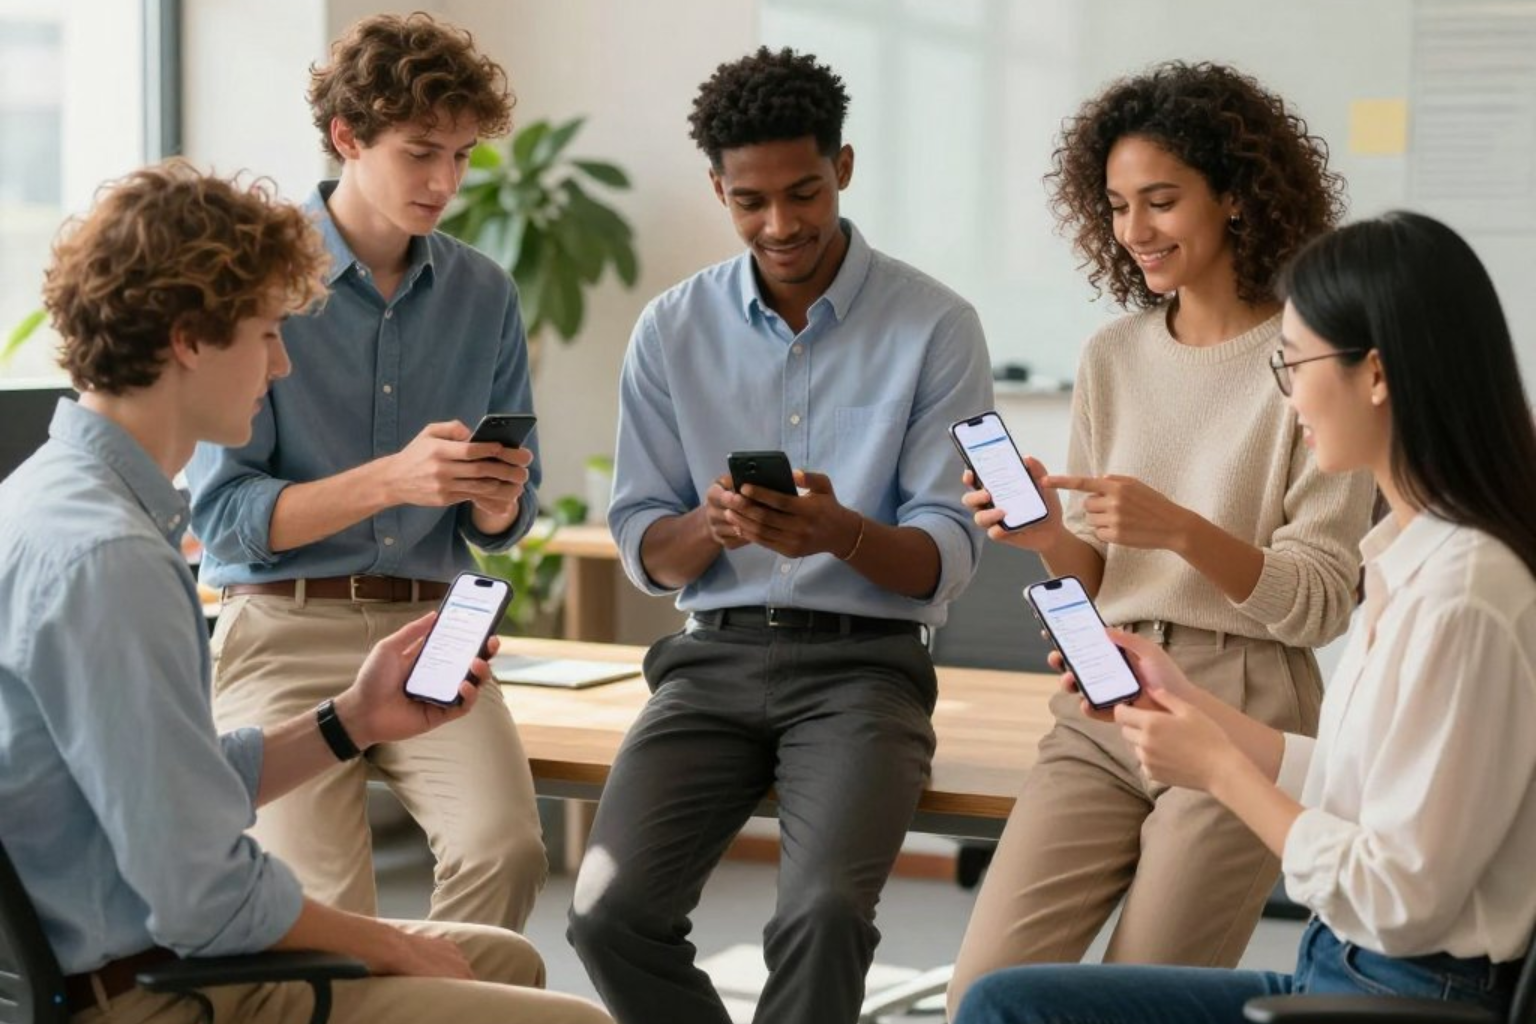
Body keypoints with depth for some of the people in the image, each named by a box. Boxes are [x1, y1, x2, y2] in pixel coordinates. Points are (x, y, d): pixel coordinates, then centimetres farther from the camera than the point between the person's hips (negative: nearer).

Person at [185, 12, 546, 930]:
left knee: (506, 849, -23)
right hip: (285, 626, -3)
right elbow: (221, 512, -9)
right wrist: (390, 480, -20)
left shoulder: (484, 296, 9)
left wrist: (496, 500, -11)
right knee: (325, 907, -20)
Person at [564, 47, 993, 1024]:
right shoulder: (673, 331, 6)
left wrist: (841, 531, -27)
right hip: (714, 655, 3)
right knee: (612, 909, -19)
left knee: (824, 911, -29)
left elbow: (947, 560, -5)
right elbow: (644, 551, 6)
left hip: (863, 661, -3)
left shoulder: (934, 327, -3)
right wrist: (710, 524, -18)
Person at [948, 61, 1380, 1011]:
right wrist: (1049, 538, -8)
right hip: (1102, 711, 5)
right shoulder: (1113, 358, 9)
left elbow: (1320, 603, -10)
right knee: (985, 993, -6)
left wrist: (1180, 529, -24)